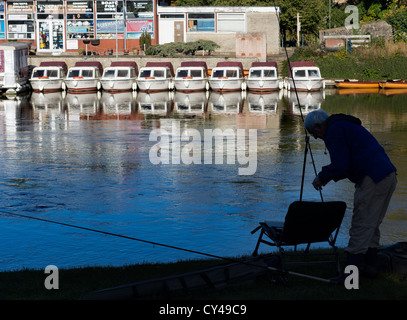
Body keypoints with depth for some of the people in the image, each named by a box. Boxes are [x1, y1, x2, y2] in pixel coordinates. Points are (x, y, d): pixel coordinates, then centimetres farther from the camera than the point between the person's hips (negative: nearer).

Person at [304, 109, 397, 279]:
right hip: (389, 176, 10)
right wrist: (329, 176, 26)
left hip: (373, 180, -10)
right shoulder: (346, 125, 26)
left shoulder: (334, 131, -5)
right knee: (372, 224, 17)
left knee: (361, 225, -6)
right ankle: (369, 263, 22)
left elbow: (341, 164, -11)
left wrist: (322, 177, 5)